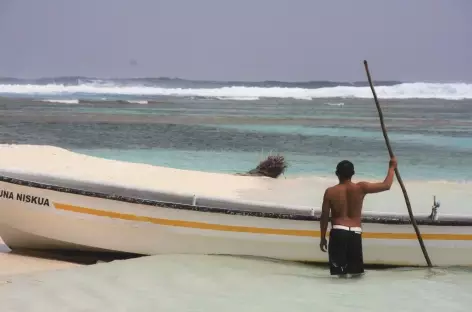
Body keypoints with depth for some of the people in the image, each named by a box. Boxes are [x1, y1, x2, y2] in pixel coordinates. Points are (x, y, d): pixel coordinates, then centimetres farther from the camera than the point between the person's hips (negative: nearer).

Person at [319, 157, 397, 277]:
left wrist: (323, 238, 14)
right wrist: (392, 167, 19)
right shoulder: (361, 188, -1)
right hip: (355, 233, 1)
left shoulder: (330, 192, 0)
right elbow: (386, 185, 3)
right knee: (356, 273, 10)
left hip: (337, 233, -1)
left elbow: (324, 217, 3)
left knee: (340, 272, 2)